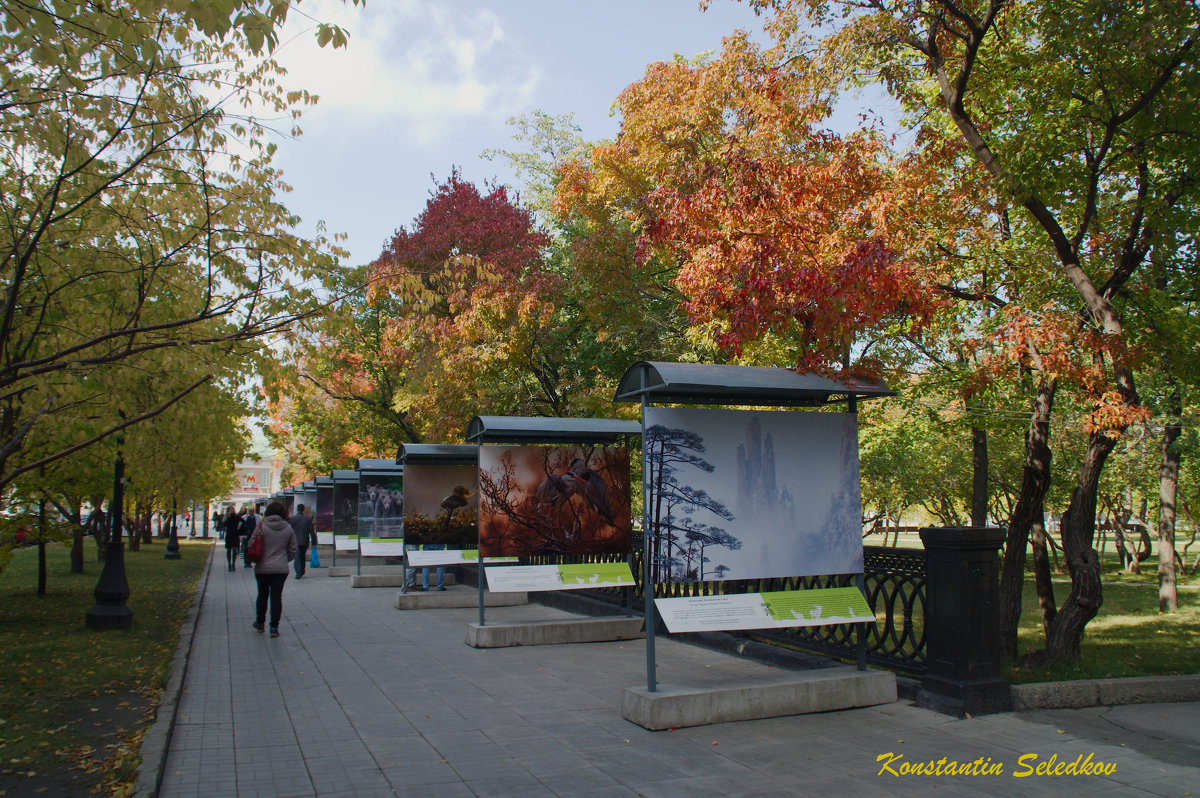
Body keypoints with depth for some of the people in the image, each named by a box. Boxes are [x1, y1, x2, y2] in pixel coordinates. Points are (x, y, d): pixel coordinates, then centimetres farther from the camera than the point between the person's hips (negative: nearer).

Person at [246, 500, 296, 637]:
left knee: (262, 595, 15)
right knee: (276, 596, 3)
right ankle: (274, 627, -1)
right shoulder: (288, 528, 0)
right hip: (281, 568, 1)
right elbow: (293, 549, 6)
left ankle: (259, 623, 29)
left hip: (262, 568, -1)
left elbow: (250, 545, -3)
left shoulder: (261, 526, -8)